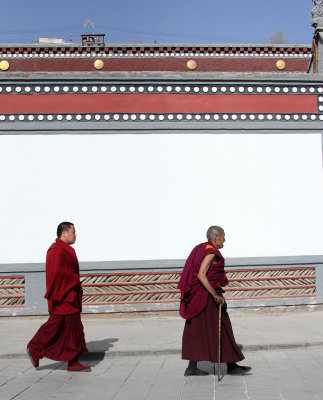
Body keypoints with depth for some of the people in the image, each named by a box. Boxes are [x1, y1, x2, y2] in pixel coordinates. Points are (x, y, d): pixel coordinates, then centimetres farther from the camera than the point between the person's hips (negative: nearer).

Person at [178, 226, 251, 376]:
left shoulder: (201, 249, 14)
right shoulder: (211, 253, -16)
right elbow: (201, 275, -26)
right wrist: (215, 295, -29)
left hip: (198, 296, 10)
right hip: (207, 296, -10)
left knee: (197, 331, 10)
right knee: (221, 330, -1)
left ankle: (192, 367, 12)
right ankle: (231, 366, 7)